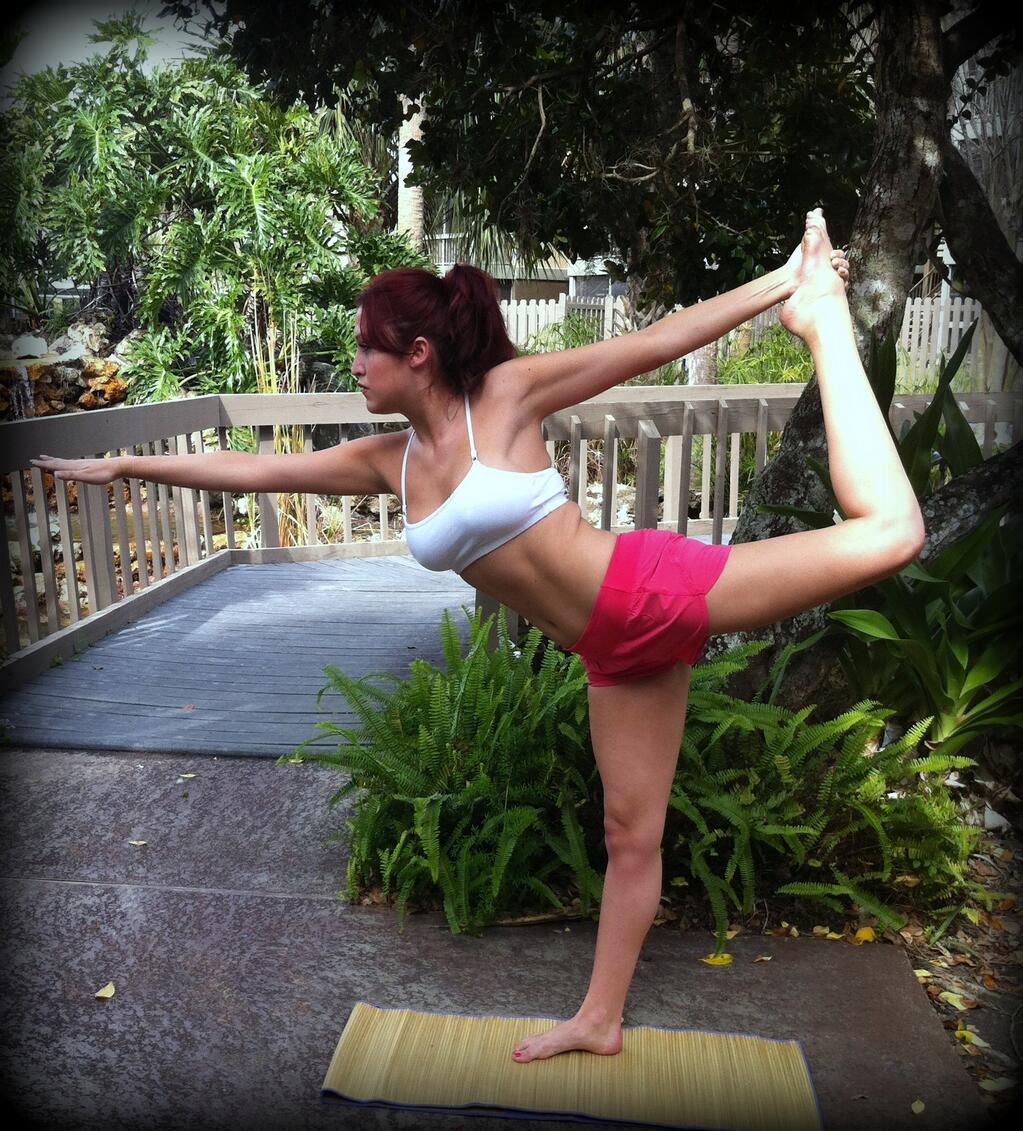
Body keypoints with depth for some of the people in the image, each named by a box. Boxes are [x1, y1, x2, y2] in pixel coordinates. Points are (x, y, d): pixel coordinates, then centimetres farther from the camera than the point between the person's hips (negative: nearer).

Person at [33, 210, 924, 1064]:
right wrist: (123, 465, 20)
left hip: (653, 590, -4)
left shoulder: (507, 393, -9)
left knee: (887, 530, -14)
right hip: (615, 651, 5)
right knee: (630, 832, 14)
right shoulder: (387, 462, 6)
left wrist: (785, 285, -9)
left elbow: (654, 344, -8)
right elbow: (249, 470, 13)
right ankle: (599, 1019, 30)